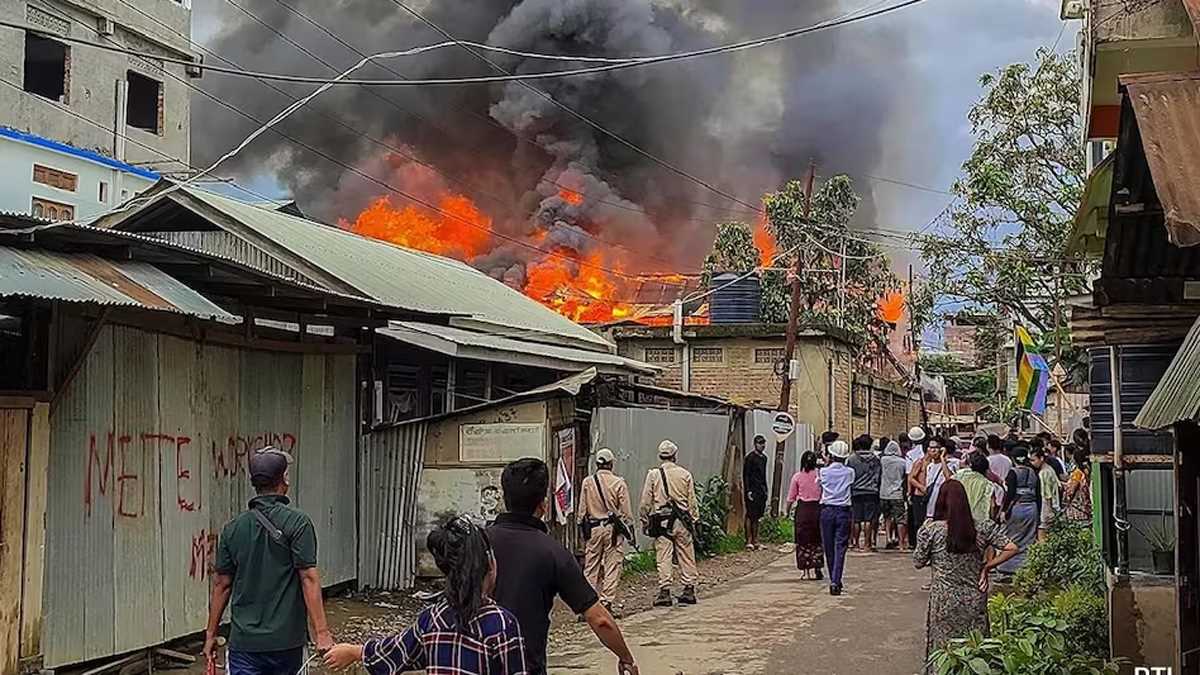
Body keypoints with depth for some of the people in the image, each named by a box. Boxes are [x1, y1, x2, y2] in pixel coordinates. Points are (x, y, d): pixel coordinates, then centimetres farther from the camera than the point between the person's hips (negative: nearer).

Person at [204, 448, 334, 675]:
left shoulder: (233, 527, 4)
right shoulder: (297, 522, -8)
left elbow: (221, 584, 6)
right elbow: (309, 578, -14)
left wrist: (211, 635, 15)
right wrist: (322, 632, -15)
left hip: (244, 641, 2)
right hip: (286, 640, -2)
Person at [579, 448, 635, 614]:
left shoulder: (587, 482, 1)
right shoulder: (619, 483, -6)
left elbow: (582, 510, 5)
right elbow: (626, 511, -3)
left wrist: (583, 530, 14)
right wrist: (629, 530, 6)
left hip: (593, 528, 2)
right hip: (613, 528, -2)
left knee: (591, 567, 9)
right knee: (612, 566, 3)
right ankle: (606, 602, 0)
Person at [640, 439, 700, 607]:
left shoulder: (653, 474, -1)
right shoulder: (685, 474, 3)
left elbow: (646, 502, 0)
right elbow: (692, 501, 6)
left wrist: (645, 521, 10)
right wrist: (694, 520, 14)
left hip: (661, 521, -1)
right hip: (682, 522, 1)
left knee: (663, 557, 0)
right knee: (686, 556, 9)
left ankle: (664, 592, -3)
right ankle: (689, 590, 12)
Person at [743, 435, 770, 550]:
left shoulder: (764, 457, 16)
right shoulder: (750, 457, -8)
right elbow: (745, 475, -11)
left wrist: (765, 490, 18)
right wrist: (748, 491, -16)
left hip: (761, 491, 7)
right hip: (752, 491, -7)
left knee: (757, 517, 8)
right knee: (750, 516, -7)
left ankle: (755, 541, 10)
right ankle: (749, 541, -6)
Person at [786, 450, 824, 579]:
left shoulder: (797, 476, -3)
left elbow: (791, 497, 2)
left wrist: (788, 510, 14)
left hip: (802, 509, -1)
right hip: (817, 508, 1)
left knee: (803, 541, 7)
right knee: (816, 541, 9)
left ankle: (805, 571, 6)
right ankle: (816, 570, 7)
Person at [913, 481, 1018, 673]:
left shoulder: (931, 529, -11)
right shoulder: (983, 528, -4)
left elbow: (918, 563, -2)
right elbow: (1011, 548, -7)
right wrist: (987, 566, 0)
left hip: (944, 599, -2)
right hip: (974, 598, 2)